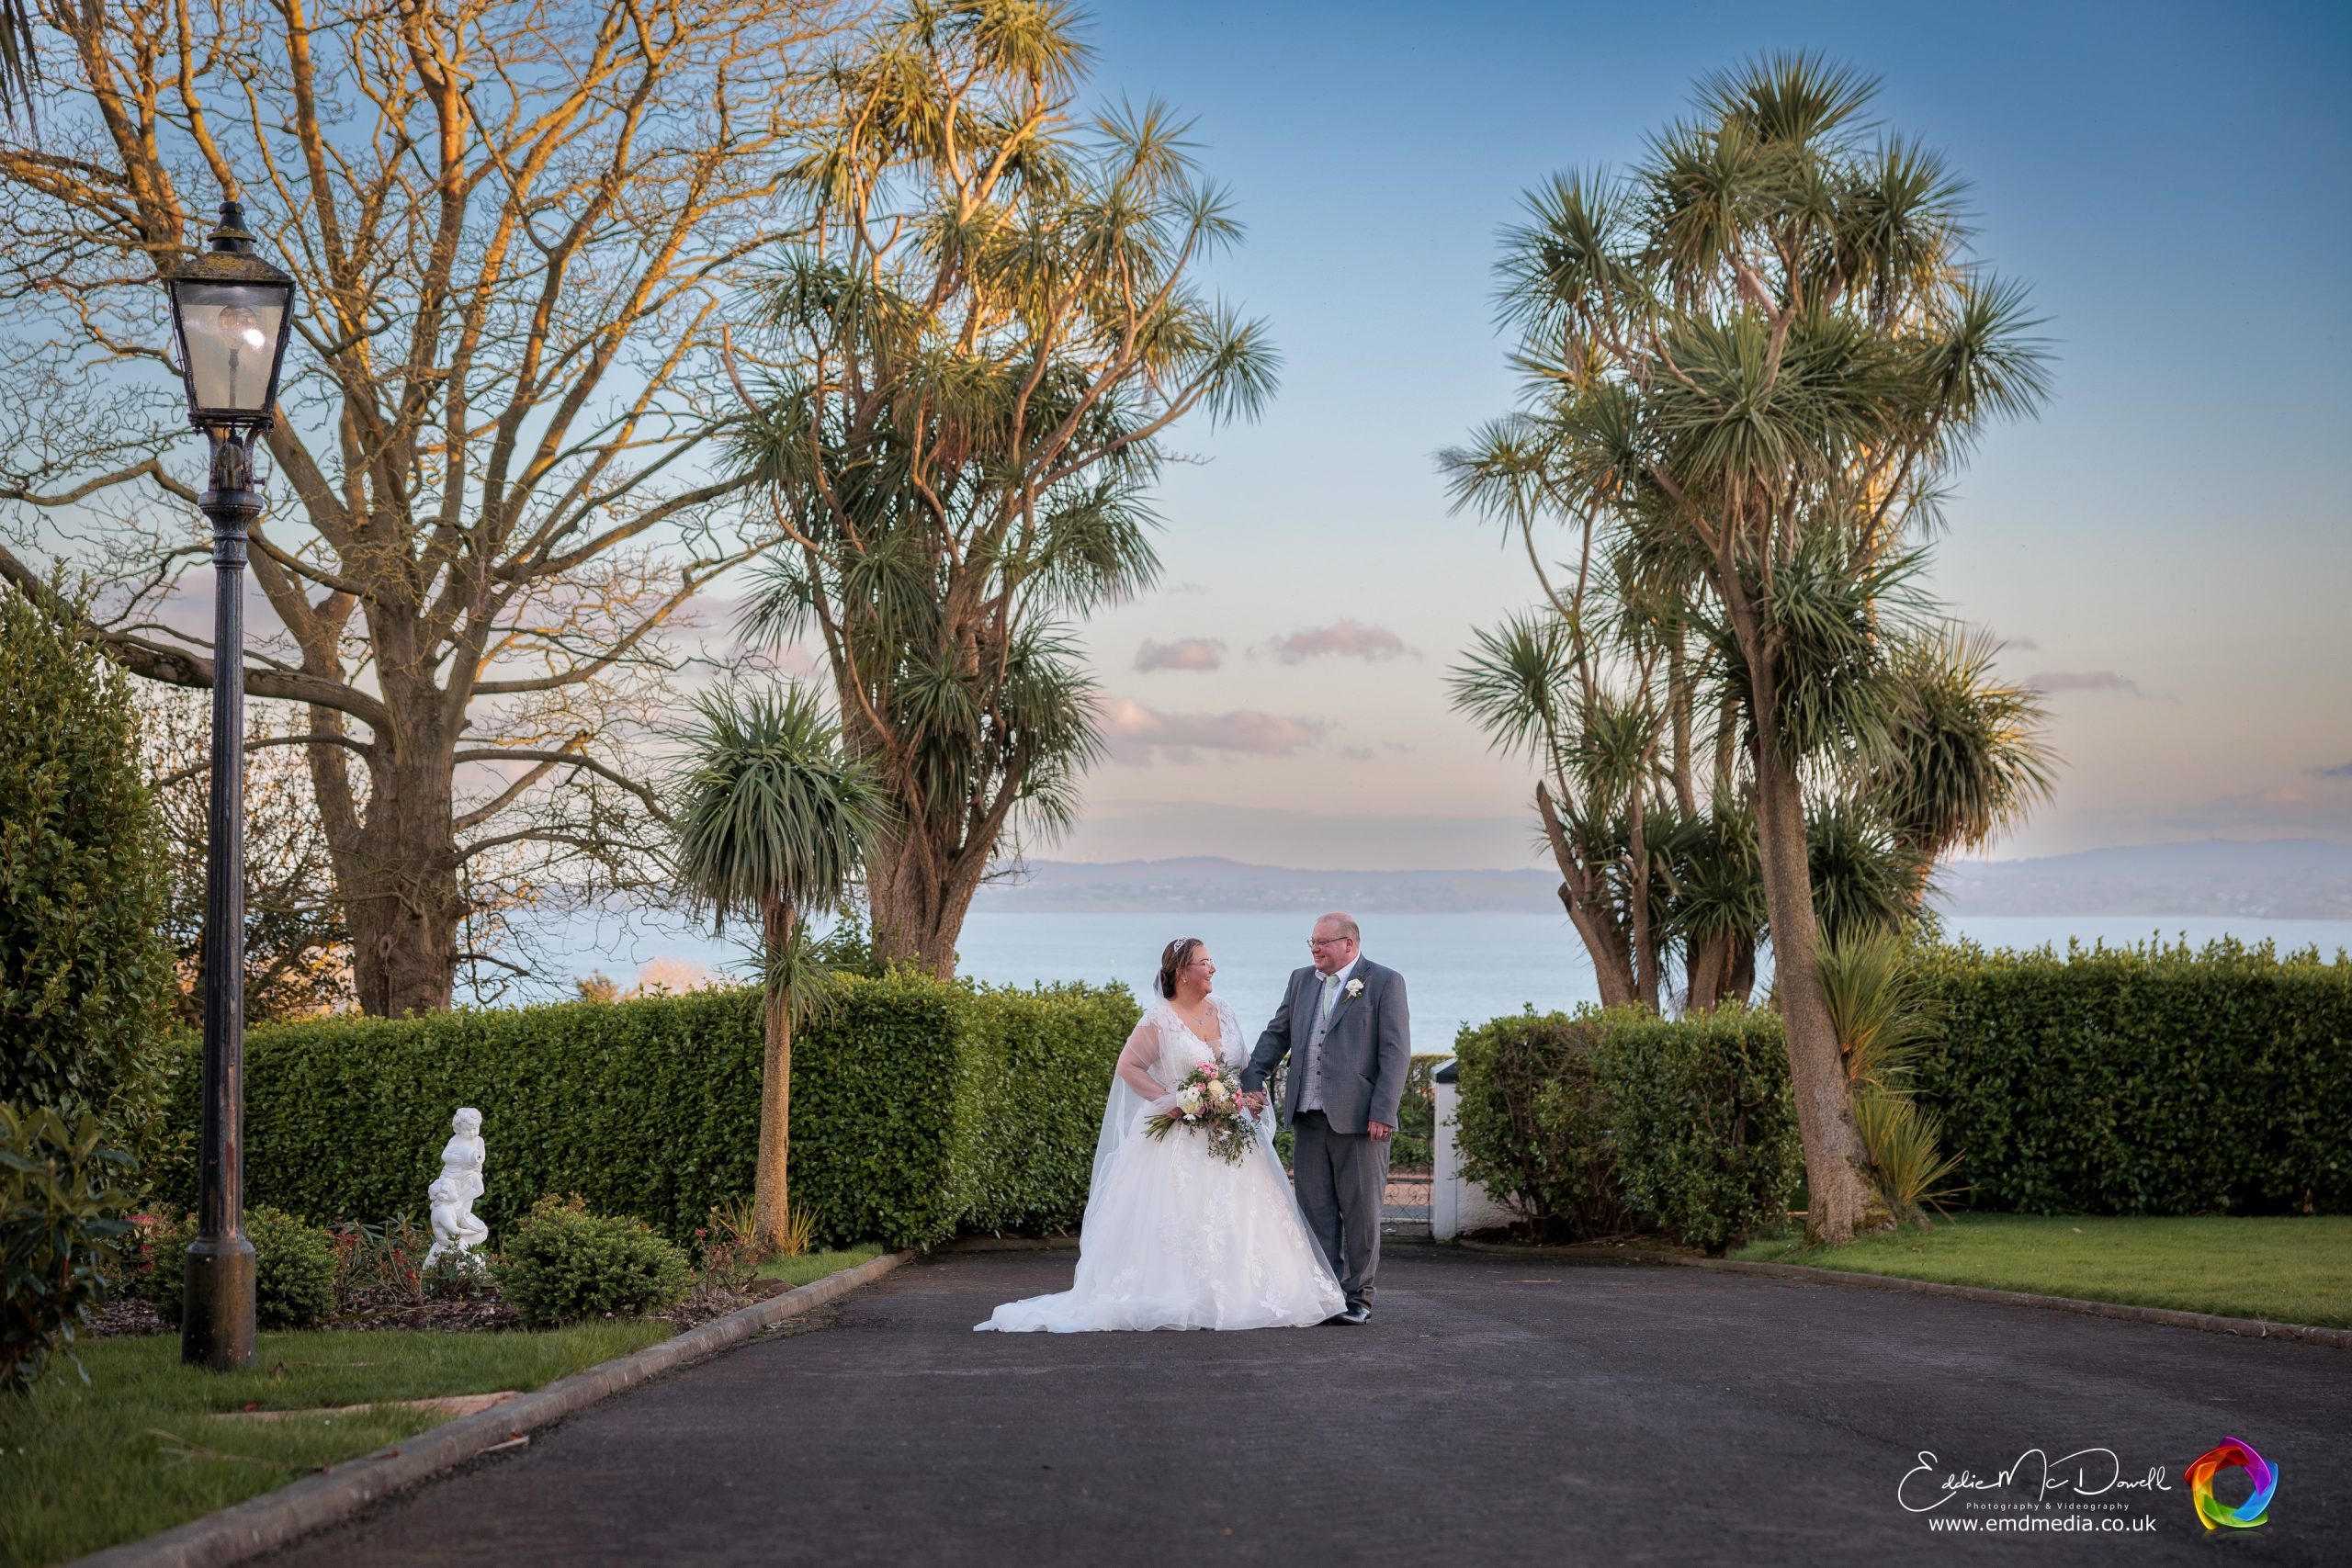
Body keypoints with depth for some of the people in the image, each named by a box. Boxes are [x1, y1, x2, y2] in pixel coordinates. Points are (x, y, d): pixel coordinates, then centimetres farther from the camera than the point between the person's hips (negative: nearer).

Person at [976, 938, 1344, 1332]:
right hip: (1179, 1139, -6)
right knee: (1178, 1219, -8)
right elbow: (1128, 1067, -10)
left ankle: (1235, 1296, 9)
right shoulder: (1160, 1019, -8)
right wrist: (1171, 1100, -17)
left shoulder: (1222, 1011, 10)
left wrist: (1250, 1099, 2)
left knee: (1235, 1218, 2)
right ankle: (1180, 1302, -5)